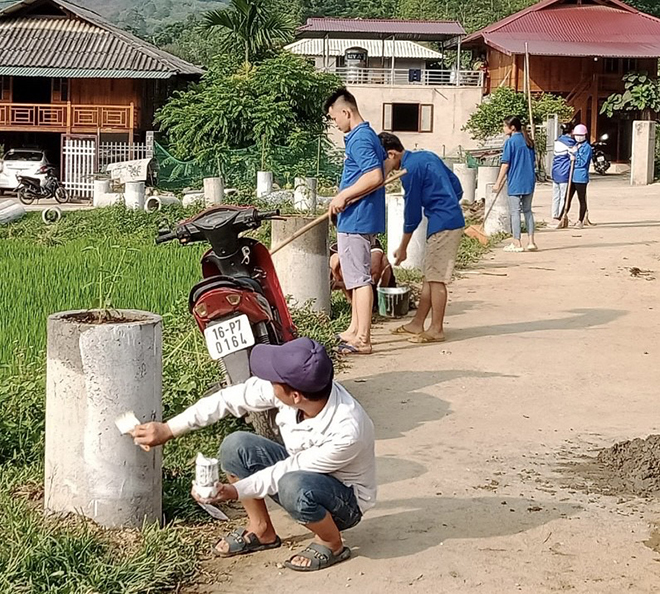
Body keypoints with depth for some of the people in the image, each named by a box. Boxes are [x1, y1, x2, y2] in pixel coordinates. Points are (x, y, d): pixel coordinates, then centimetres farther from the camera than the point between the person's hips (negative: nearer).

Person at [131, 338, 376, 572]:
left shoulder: (346, 432, -38)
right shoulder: (289, 386, -23)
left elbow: (284, 472, -27)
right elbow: (230, 399, -13)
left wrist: (236, 491, -30)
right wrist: (167, 430, -12)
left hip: (347, 500, -6)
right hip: (300, 471, 6)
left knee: (294, 485, -38)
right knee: (236, 445, -14)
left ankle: (332, 545, -8)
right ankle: (261, 531, 7)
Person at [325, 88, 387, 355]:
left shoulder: (359, 139, -16)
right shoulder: (369, 136, 15)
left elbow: (375, 176, -27)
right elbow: (387, 168, 23)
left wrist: (343, 196, -20)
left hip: (355, 220, -11)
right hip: (363, 218, 11)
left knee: (359, 278, -8)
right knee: (355, 276, 19)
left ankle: (362, 340, -5)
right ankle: (355, 330, 30)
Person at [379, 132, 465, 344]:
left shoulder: (410, 169, -14)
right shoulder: (426, 156, 13)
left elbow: (412, 213, -9)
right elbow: (456, 186, 17)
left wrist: (402, 248, 1)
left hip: (442, 224, -10)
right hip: (452, 218, 10)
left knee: (436, 278, -3)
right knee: (430, 276, 13)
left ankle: (436, 330, 2)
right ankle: (417, 324, 19)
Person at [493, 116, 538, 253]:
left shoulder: (510, 141, -10)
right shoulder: (528, 141, 9)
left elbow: (506, 164, -12)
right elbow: (532, 161, 14)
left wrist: (498, 183, -7)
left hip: (515, 183, -6)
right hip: (529, 181, 6)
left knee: (515, 211, 1)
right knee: (528, 210, 13)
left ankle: (517, 243, 3)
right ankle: (531, 241, 9)